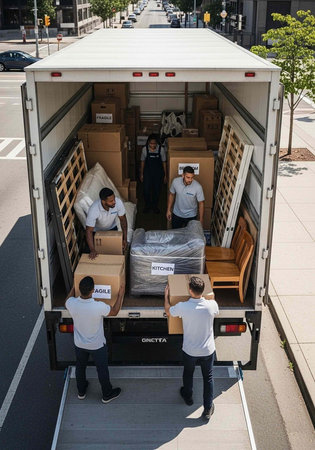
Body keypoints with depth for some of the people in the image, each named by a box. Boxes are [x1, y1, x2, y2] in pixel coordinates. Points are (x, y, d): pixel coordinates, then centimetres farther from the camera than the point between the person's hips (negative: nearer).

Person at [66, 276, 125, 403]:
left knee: (80, 367, 29)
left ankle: (81, 392, 51)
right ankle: (107, 394, 43)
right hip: (97, 345, -3)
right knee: (102, 369, 21)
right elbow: (115, 311, -14)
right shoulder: (99, 307, -36)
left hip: (79, 344, 3)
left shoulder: (71, 303, -27)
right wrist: (120, 294, -4)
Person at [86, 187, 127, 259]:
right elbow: (89, 231, -37)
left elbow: (123, 219, -17)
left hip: (112, 228, 3)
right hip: (97, 231, -3)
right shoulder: (93, 210, -42)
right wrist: (92, 250, -45)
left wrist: (125, 238, -20)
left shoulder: (118, 202, -33)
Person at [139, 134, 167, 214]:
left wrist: (165, 174, 0)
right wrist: (141, 174, 5)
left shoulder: (161, 149, -13)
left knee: (157, 190, 8)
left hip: (158, 172, 0)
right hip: (147, 172, 0)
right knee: (146, 190, -3)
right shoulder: (145, 149, -11)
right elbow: (143, 162, 1)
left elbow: (164, 162, -3)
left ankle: (155, 206, 30)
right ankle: (147, 205, 23)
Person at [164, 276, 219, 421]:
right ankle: (208, 409, 29)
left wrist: (166, 295, 13)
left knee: (188, 373, 28)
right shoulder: (212, 305, -22)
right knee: (208, 378, 21)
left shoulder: (182, 307, -26)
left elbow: (168, 311, -3)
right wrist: (209, 296, 22)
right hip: (208, 350, 0)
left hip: (190, 350, 0)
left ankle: (188, 397, 52)